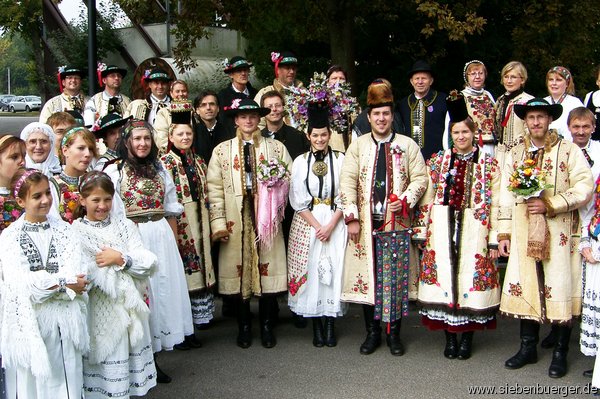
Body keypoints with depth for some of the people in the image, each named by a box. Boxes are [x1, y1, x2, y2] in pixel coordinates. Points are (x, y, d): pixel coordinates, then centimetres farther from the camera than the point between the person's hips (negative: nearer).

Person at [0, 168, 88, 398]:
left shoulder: (62, 229, 7)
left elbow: (75, 272, -4)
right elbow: (21, 283, -12)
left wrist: (47, 283, -19)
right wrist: (65, 284, -11)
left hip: (64, 319, 2)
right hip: (29, 321, -2)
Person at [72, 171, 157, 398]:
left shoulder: (125, 226, 9)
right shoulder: (75, 232, -3)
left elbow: (149, 264, 1)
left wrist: (121, 259, -13)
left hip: (129, 311, 4)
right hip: (98, 315, -3)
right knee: (103, 375, 1)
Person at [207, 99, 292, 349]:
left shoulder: (276, 148, 11)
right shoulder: (222, 150, 8)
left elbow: (290, 178, 10)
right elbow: (215, 188, 1)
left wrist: (277, 183, -12)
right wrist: (218, 222, -6)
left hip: (267, 217, 0)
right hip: (236, 220, 0)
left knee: (268, 269, -1)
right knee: (239, 270, 2)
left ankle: (267, 326, 12)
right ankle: (244, 327, 15)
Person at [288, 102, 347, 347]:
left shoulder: (340, 160, 1)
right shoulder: (300, 162, 4)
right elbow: (298, 200, 1)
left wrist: (331, 225, -11)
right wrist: (317, 226, -8)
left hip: (335, 223, -1)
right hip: (307, 224, 1)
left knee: (333, 270, -2)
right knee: (311, 271, 0)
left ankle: (331, 325, 8)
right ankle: (316, 326, 9)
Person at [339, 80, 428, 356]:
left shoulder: (407, 145, 6)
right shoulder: (358, 145, 6)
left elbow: (420, 178, 5)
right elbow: (347, 182, 1)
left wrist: (405, 200, -13)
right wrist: (351, 218, -7)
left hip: (396, 222, 0)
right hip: (365, 223, 1)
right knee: (367, 274, 3)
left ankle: (394, 333, 14)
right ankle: (372, 332, 16)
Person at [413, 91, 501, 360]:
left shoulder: (488, 164, 3)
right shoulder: (438, 161, 7)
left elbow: (495, 204, 1)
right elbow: (427, 199, 7)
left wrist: (494, 239, -4)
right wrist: (422, 232, 3)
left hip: (474, 231, -1)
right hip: (442, 230, 1)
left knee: (472, 278, 1)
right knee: (443, 278, 2)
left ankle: (467, 337, 16)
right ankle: (450, 336, 16)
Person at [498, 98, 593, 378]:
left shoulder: (569, 151, 2)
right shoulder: (514, 154, 14)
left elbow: (585, 188, -7)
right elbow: (506, 196, 13)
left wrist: (550, 204, -15)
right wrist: (504, 233, 7)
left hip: (559, 232, -3)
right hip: (523, 233, 3)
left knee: (560, 288, -1)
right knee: (525, 287, 6)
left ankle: (560, 353, 12)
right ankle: (528, 348, 20)